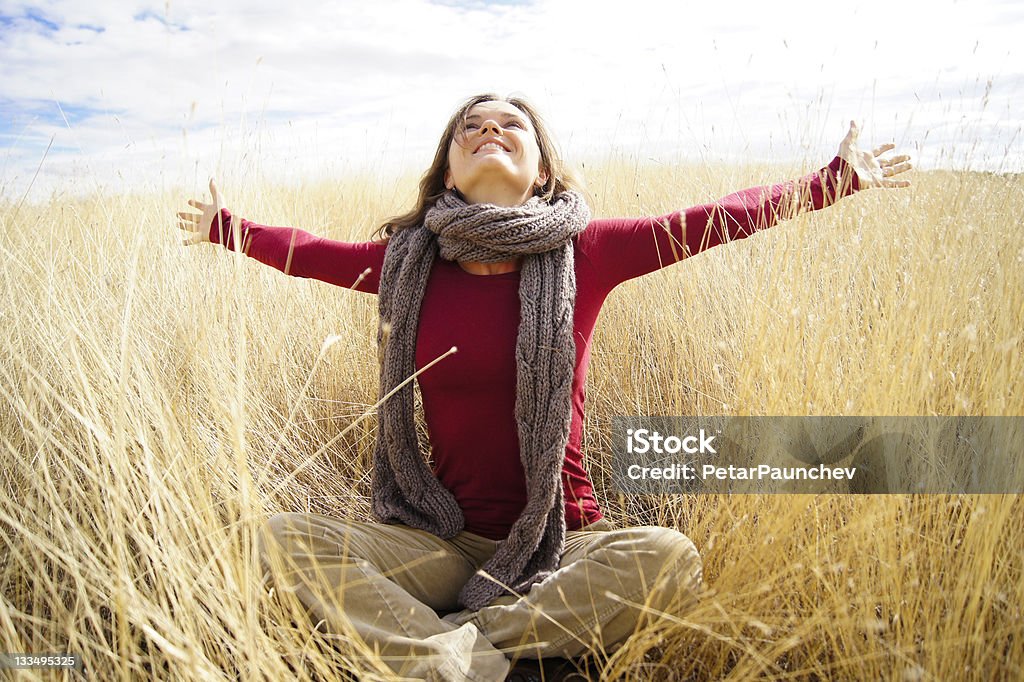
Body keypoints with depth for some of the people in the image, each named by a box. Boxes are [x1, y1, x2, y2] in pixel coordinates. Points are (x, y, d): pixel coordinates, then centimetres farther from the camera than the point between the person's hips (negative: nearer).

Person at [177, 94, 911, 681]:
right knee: (286, 540, -17)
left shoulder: (586, 252, -5)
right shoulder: (410, 261, 0)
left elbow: (720, 221, 0)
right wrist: (225, 226, 29)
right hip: (442, 543, 1)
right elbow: (307, 251, 17)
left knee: (671, 559, -30)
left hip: (562, 542, -1)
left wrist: (839, 176, 5)